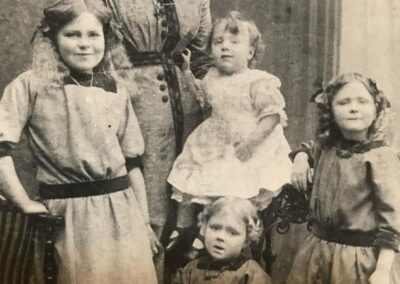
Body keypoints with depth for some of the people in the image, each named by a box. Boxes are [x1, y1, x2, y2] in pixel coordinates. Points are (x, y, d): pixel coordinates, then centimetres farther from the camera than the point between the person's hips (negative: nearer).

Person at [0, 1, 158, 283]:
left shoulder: (117, 93, 8)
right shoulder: (33, 85, -3)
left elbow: (132, 162, 11)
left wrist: (144, 221, 12)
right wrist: (24, 202, -8)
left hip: (123, 212, 4)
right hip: (69, 215, -3)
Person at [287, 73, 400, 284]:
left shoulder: (380, 156, -16)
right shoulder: (326, 147, 2)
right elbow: (310, 150, 27)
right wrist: (301, 156, 4)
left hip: (358, 255, -5)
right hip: (318, 249, 6)